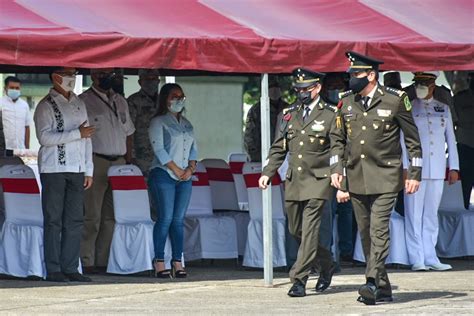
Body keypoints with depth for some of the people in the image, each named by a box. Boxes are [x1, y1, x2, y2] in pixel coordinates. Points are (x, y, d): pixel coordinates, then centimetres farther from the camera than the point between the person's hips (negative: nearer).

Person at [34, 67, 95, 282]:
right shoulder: (46, 106, -3)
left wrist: (88, 170, 13)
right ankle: (53, 270, -2)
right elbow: (44, 137, -16)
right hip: (54, 169, -6)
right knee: (53, 220, -4)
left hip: (77, 169, 6)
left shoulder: (79, 104, 17)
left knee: (75, 220, 3)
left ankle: (70, 268, 7)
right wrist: (77, 133, -18)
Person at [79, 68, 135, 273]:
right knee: (92, 215, -8)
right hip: (96, 162, -6)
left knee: (112, 215, 6)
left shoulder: (120, 102, 18)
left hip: (119, 163, 6)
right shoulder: (84, 101, -2)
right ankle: (87, 261, -5)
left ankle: (104, 260, 11)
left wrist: (129, 162, 16)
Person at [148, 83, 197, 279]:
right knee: (166, 218, -10)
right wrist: (176, 169, -11)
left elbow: (194, 147, 17)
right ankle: (159, 262, -7)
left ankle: (177, 262, 3)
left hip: (185, 177, 6)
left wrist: (191, 168, 0)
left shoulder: (187, 124, 19)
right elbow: (159, 149, -9)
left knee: (179, 219, 3)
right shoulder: (158, 122, 0)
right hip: (164, 174, -6)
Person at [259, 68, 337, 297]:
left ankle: (299, 279, -9)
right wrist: (267, 173, 8)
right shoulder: (290, 114, 12)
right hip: (293, 182, 6)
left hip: (318, 182, -6)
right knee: (296, 230, 12)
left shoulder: (330, 115, -3)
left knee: (309, 229, -11)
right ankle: (326, 263, 32)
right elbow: (279, 147, 17)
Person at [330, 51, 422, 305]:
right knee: (366, 234, 7)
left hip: (385, 177, -5)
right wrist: (336, 169, 4)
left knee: (379, 229, -16)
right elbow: (337, 139, 16)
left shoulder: (394, 101, -6)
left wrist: (415, 174, -1)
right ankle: (383, 288, 15)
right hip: (356, 179, 5)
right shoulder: (346, 103, 7)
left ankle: (372, 282, -23)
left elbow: (412, 139, 1)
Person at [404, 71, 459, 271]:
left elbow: (451, 139, 16)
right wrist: (404, 168, -7)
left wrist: (453, 167, 9)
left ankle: (430, 257, 9)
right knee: (414, 215, -4)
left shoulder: (443, 109, 14)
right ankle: (417, 259, -2)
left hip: (437, 171, 3)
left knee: (431, 215, 6)